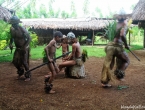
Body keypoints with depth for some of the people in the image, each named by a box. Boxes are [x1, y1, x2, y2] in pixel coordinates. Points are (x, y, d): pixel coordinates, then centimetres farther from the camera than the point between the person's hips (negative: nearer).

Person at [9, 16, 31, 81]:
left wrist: (25, 47, -27)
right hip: (17, 48, 6)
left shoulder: (22, 30, -22)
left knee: (24, 62, -2)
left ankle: (28, 76, 17)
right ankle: (21, 71, 32)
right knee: (15, 61, 5)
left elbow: (29, 38, -17)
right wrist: (10, 43, -3)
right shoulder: (12, 29, -4)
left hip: (24, 48, -6)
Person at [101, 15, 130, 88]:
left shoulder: (116, 25, 19)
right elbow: (122, 35, -19)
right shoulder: (124, 26, 0)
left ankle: (104, 82, 13)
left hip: (109, 46, 6)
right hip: (117, 46, -6)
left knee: (108, 64, 12)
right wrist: (126, 45, -10)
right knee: (126, 60, 18)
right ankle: (119, 75, 7)